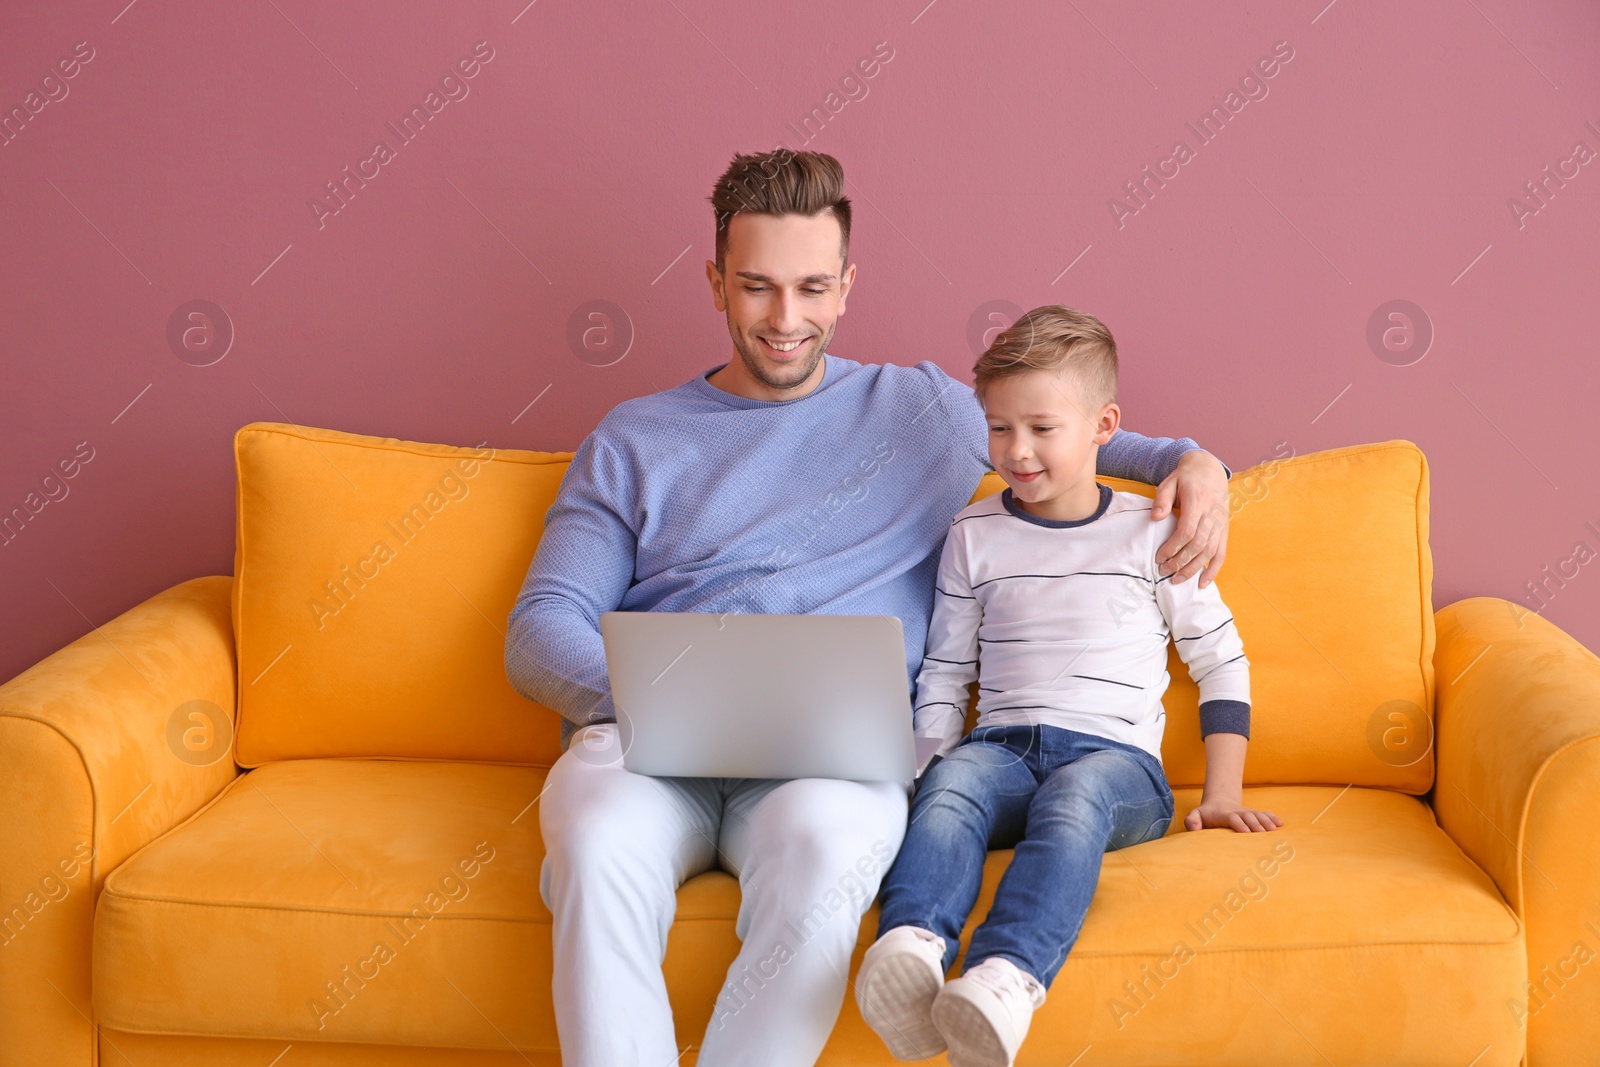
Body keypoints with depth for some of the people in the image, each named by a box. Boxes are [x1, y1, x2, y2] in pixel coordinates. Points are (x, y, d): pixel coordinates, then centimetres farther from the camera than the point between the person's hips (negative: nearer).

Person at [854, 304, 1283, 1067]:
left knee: (1073, 796, -38)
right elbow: (944, 673, 19)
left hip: (1116, 756, -2)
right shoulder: (974, 536, 15)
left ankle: (1007, 976, -60)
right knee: (952, 782, -34)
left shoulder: (1151, 532, 9)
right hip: (1001, 746, 2)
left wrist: (1222, 794, 6)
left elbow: (1221, 661, 14)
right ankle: (913, 946, -58)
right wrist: (930, 768, 3)